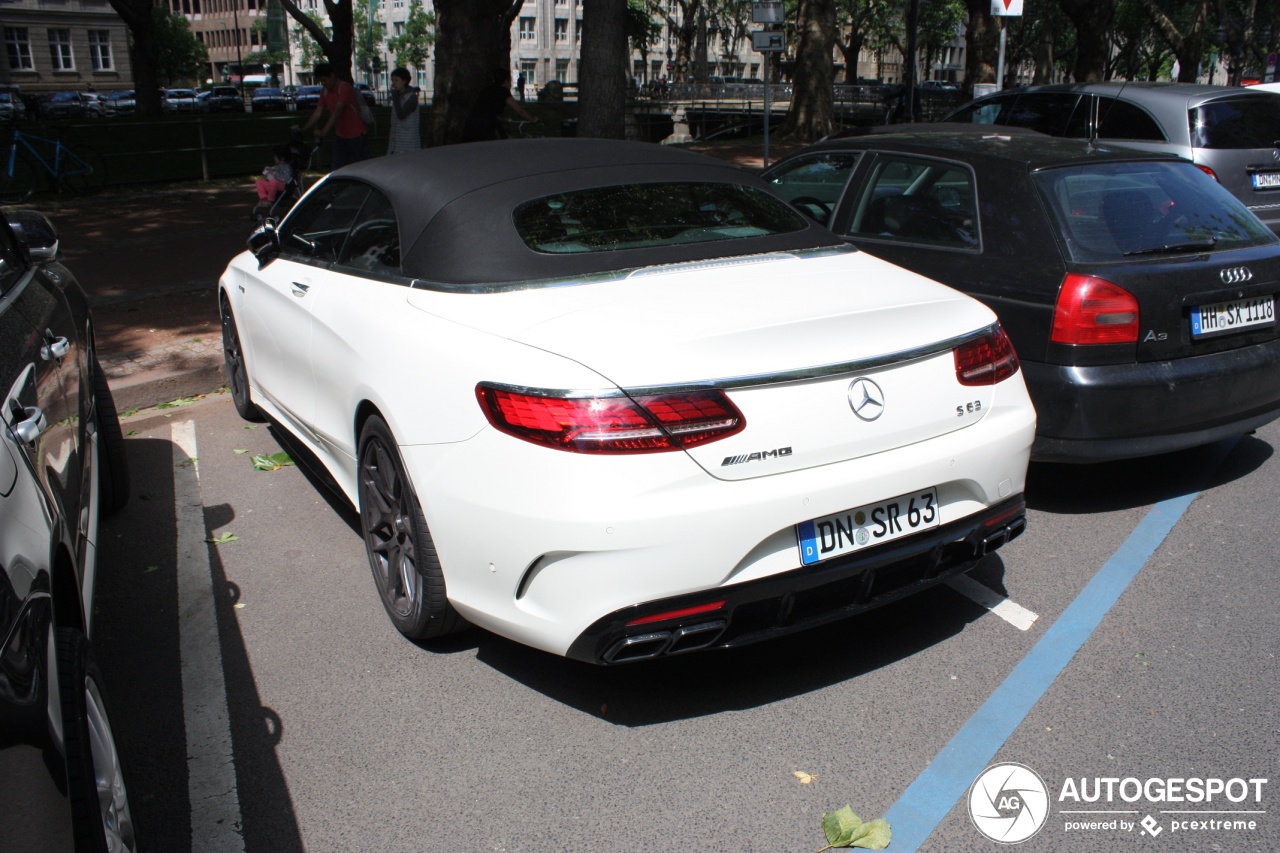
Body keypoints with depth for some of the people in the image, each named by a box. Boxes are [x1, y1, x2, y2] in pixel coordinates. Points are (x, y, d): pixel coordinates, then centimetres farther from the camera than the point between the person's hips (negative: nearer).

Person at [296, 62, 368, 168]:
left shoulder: (345, 88, -16)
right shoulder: (325, 92, 8)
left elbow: (337, 111, -24)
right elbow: (318, 113, 6)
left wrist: (324, 131, -30)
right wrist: (303, 129, -3)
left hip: (357, 135, -7)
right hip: (340, 136, 7)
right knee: (337, 169, 3)